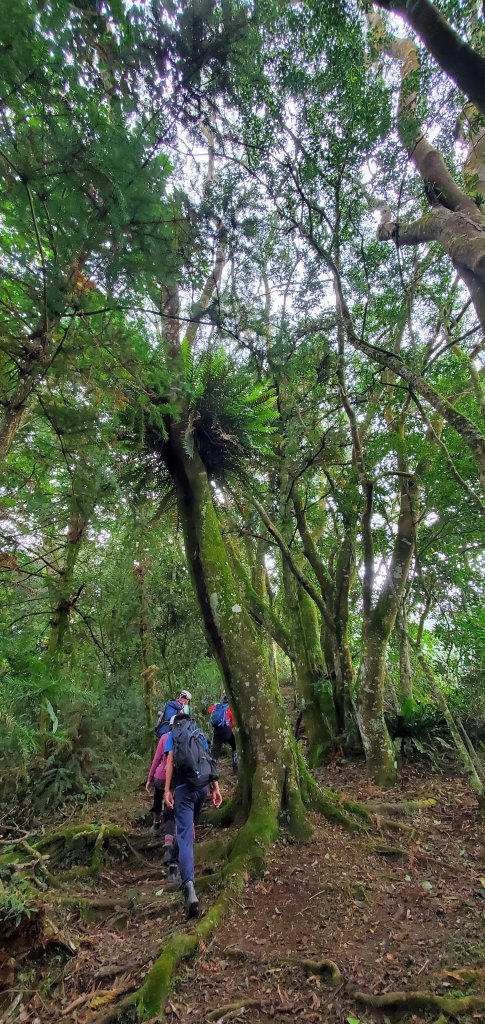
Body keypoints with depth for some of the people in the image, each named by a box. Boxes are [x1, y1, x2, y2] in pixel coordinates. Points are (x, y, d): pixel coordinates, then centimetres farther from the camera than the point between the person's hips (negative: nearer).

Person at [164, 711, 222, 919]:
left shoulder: (172, 735, 10)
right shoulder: (200, 734, 17)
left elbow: (170, 762, -3)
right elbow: (209, 761, 10)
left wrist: (167, 790, -7)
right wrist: (216, 788, 8)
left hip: (184, 786, -3)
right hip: (203, 785, 4)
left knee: (185, 836, -9)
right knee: (189, 826, 29)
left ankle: (189, 887, -24)